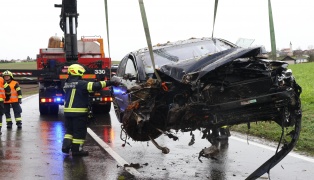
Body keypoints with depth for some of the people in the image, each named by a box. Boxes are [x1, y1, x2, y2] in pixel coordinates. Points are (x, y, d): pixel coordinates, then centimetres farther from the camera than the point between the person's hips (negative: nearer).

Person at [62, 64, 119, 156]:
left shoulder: (67, 84, 8)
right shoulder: (80, 83, -16)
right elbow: (94, 86, -24)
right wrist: (108, 83, -22)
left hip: (68, 111, 7)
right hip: (79, 111, -7)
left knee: (69, 129, 20)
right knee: (79, 131, 3)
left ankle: (66, 145, 10)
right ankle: (76, 149, 7)